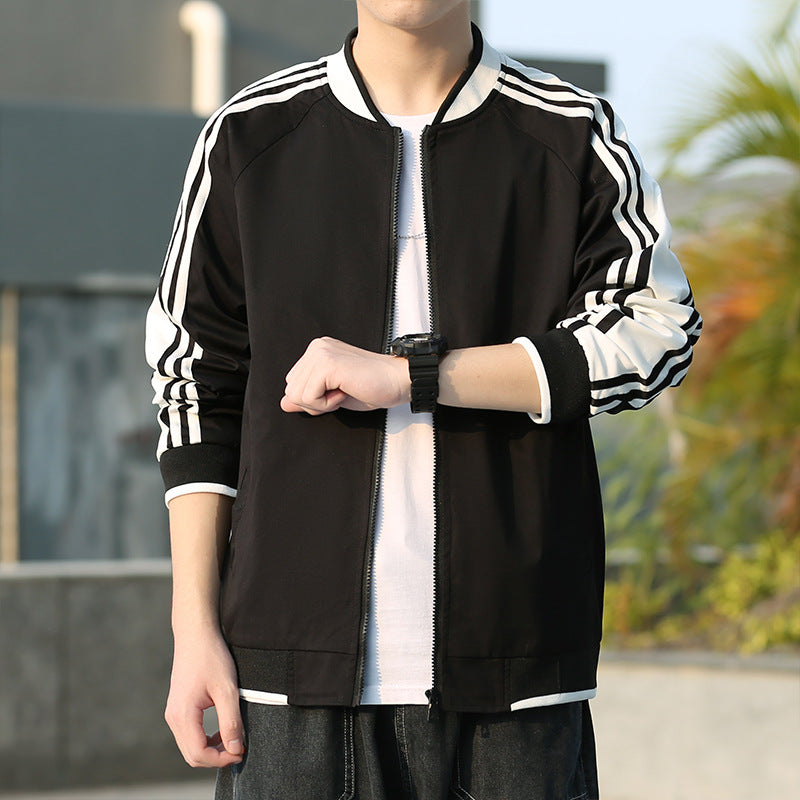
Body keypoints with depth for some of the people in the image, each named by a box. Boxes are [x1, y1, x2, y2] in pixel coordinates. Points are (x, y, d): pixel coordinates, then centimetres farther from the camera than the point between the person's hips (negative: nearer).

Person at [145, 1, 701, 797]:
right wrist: (194, 628, 4)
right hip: (298, 658, 1)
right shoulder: (248, 138, 9)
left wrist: (406, 376, -12)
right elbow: (196, 391, 10)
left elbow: (655, 330, -6)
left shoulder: (574, 139, 7)